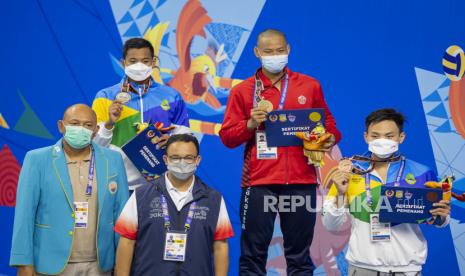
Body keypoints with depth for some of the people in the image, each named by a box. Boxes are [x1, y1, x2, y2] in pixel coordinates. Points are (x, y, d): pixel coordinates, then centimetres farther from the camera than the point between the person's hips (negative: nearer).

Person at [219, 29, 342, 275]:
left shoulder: (310, 86, 8)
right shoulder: (242, 91, 4)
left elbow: (327, 121, 17)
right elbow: (227, 137, 3)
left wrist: (330, 138, -4)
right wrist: (251, 124, -14)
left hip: (302, 181, 2)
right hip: (259, 182, -1)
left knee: (299, 253, 10)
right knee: (253, 252, 4)